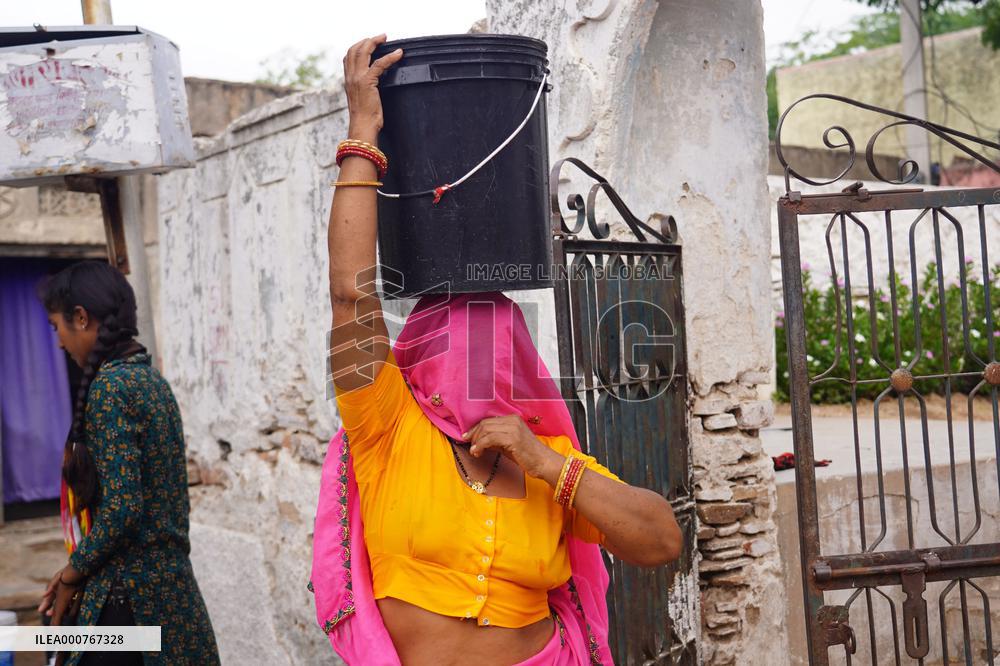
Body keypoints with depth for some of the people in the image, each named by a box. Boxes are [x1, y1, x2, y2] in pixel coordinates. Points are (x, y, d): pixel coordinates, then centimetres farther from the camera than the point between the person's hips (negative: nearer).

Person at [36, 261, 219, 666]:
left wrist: (71, 576, -6)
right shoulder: (152, 379, 11)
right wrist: (79, 569, 11)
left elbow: (120, 507, -21)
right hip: (170, 582, 9)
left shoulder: (109, 386, -15)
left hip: (130, 590, -8)